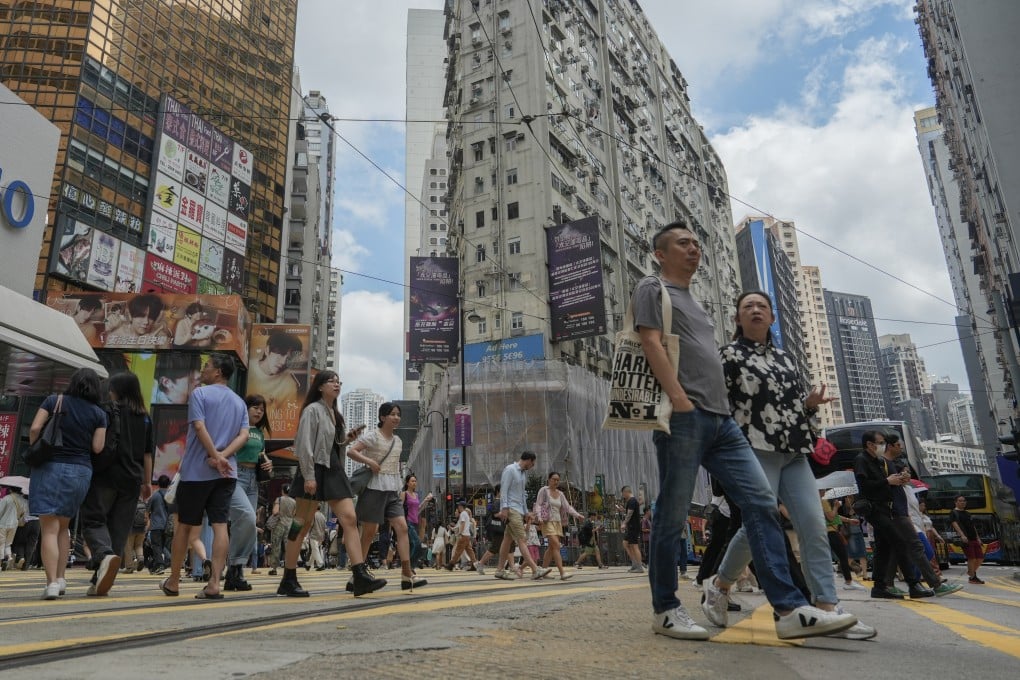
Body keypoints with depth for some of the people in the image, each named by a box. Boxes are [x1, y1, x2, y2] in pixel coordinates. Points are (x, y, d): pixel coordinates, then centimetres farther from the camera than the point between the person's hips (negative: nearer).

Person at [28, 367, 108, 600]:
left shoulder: (54, 401, 0)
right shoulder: (99, 414, 2)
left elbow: (35, 428, -8)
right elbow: (97, 448, -3)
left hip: (50, 467, -2)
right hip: (80, 471, 2)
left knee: (49, 528, -3)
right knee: (63, 527, 18)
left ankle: (52, 582, -11)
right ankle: (60, 578, 16)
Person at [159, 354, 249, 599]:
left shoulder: (200, 393, -2)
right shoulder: (239, 402, 14)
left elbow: (199, 427, -15)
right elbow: (243, 435, 1)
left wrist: (216, 457, -15)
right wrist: (223, 457, -9)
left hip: (196, 471, -4)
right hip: (227, 474, 4)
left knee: (184, 525, 9)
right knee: (220, 526, -2)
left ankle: (173, 582, 22)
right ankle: (214, 584, -8)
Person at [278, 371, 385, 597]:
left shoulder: (335, 414, 19)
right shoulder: (313, 410, -6)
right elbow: (305, 445, -14)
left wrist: (348, 438, 7)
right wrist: (308, 476, -21)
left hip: (334, 470, 8)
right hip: (315, 469, -8)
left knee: (349, 519, -5)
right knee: (302, 525, 0)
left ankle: (360, 577, -10)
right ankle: (288, 580, 11)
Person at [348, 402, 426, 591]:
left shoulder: (398, 441, 15)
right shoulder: (372, 436, -6)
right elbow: (351, 451, -15)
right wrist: (369, 462, -23)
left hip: (392, 490, 7)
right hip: (375, 488, -6)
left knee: (402, 527, -5)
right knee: (369, 532, 0)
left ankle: (407, 574, -6)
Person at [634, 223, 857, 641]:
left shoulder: (694, 302, 30)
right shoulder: (653, 289, 6)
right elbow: (651, 343, -9)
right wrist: (678, 396, -20)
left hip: (721, 418, 8)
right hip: (683, 416, -8)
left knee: (762, 503, -3)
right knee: (672, 515, -3)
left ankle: (790, 610, -4)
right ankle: (665, 609, 9)